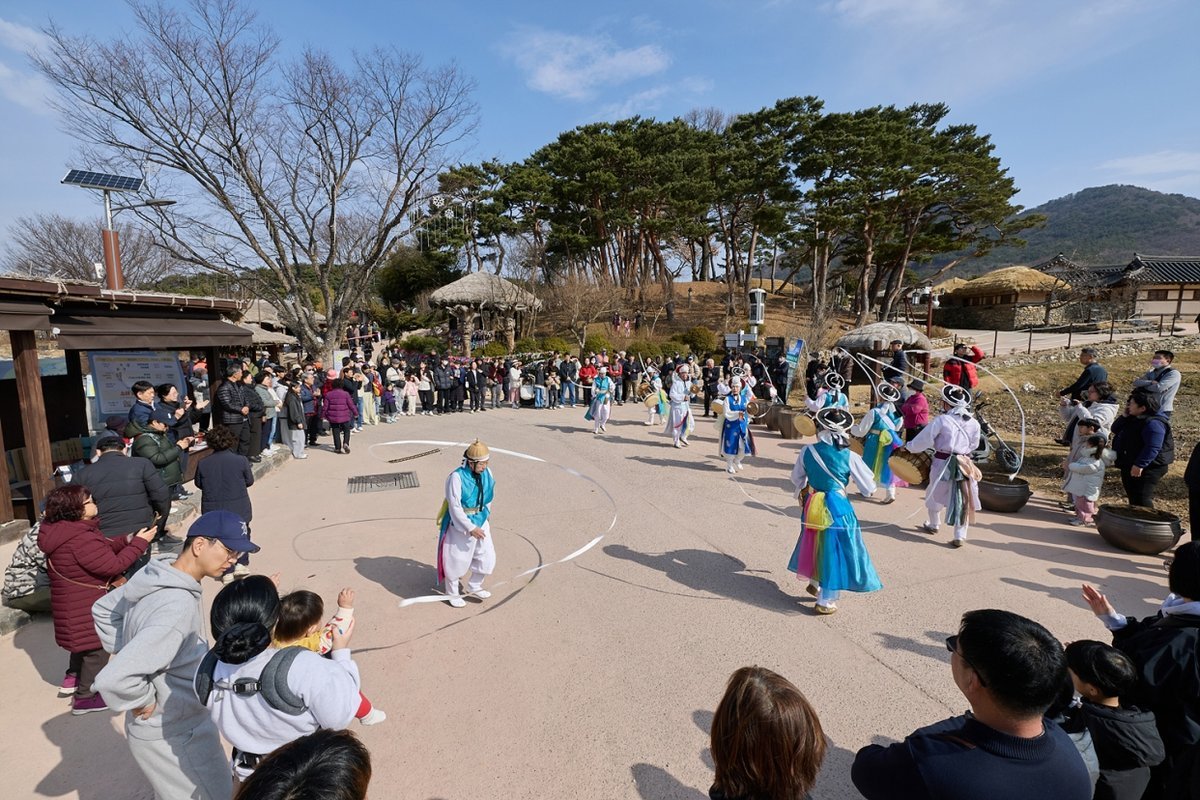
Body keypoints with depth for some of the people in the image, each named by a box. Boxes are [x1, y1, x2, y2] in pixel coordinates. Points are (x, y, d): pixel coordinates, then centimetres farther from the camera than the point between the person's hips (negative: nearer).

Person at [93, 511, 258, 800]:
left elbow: (103, 609, 11)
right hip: (173, 737, -9)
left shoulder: (156, 576, -6)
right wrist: (144, 702, -21)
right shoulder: (178, 607, -36)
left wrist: (123, 651, 9)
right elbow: (113, 679, -39)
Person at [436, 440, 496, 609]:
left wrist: (484, 516, 13)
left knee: (487, 558, 11)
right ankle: (452, 593, 35)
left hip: (480, 523, 6)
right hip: (460, 525, -6)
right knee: (456, 560, 10)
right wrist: (470, 528, -22)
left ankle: (473, 587, 37)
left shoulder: (486, 473, -7)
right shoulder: (457, 477, -25)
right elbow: (455, 507, -24)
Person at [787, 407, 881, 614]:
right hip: (837, 507, -4)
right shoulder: (849, 457, -14)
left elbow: (796, 478, 8)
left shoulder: (807, 450, -7)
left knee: (817, 544, 25)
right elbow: (869, 489, -5)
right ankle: (826, 601, 19)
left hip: (812, 506, 4)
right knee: (834, 550, 9)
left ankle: (815, 583, 42)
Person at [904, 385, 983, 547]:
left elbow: (923, 440, -11)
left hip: (942, 464, -3)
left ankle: (934, 525, 37)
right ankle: (960, 536, 10)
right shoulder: (974, 423, -1)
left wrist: (907, 447, 4)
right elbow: (973, 445, 11)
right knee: (963, 500, 10)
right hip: (964, 465, 3)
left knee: (934, 494, 19)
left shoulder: (941, 420, -14)